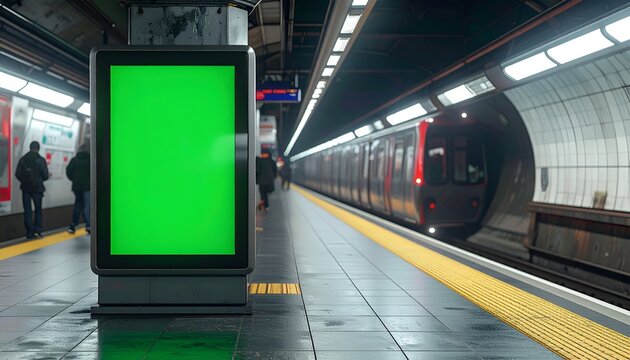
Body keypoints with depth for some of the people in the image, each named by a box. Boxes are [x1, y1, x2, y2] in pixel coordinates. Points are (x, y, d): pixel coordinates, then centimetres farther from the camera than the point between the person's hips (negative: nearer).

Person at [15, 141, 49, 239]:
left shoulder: (23, 159, 0)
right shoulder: (41, 160, -7)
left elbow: (17, 174, -3)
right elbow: (45, 176, -7)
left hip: (25, 188, 2)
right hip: (37, 188, -2)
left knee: (27, 210, 6)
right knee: (38, 210, 11)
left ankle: (30, 232, 3)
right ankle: (37, 230, 0)